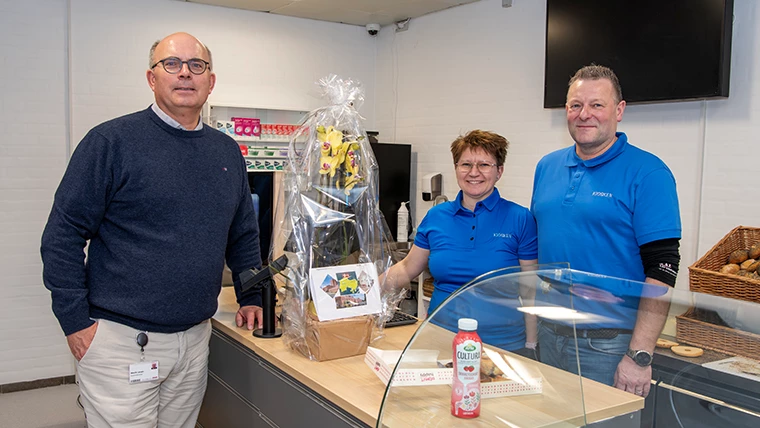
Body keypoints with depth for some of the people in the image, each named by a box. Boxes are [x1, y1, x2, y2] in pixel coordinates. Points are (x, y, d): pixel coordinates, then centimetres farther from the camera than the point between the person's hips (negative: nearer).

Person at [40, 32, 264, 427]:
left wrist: (251, 298, 14)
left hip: (195, 338, 5)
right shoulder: (111, 141, -9)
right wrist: (76, 321, -10)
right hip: (120, 339, -5)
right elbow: (62, 235, -8)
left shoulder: (226, 151, 8)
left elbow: (243, 235, 18)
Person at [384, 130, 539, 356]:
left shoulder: (520, 219, -6)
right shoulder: (436, 216, 3)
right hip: (441, 338, 3)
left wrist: (530, 346, -6)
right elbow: (408, 268, 11)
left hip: (503, 344, -2)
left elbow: (530, 292, -4)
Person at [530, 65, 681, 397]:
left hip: (609, 344, -5)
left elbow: (661, 268, -14)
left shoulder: (648, 174, -10)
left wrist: (640, 356, -17)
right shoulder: (547, 167, 8)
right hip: (548, 333, 6)